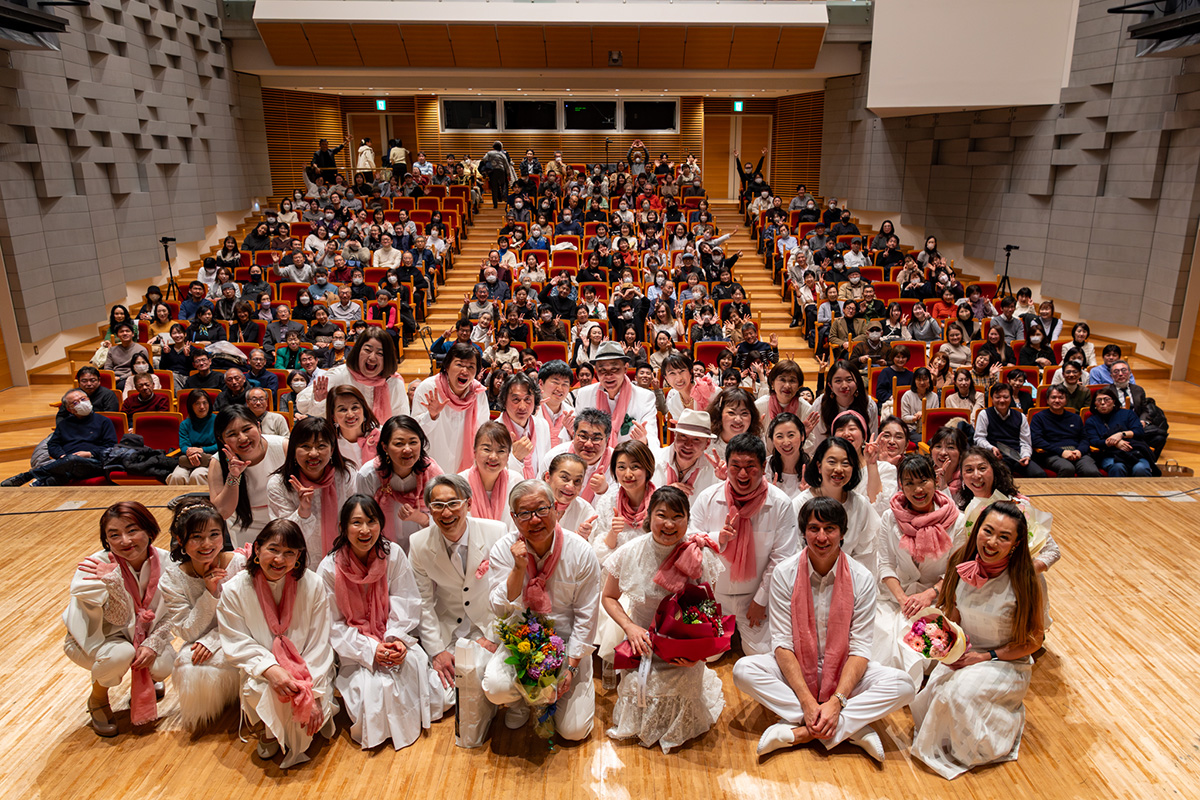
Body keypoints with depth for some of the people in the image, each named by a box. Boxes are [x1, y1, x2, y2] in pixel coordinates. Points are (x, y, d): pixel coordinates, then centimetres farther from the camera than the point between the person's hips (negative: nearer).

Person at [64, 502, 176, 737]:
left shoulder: (164, 561, -16)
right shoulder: (96, 567, -26)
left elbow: (169, 614, -5)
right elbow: (121, 619, -28)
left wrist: (152, 644, -21)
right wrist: (113, 582, -43)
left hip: (141, 635, 3)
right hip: (92, 639, -3)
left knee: (164, 666, -24)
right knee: (123, 653, -35)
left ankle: (143, 684, 17)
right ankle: (98, 699, 1)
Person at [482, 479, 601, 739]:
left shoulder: (581, 552, -14)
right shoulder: (503, 550, -11)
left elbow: (585, 617, -8)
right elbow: (501, 611, -14)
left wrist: (571, 666, -11)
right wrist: (518, 568, -28)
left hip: (566, 642, 0)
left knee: (574, 730, -6)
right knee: (495, 687, -28)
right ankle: (520, 702, 10)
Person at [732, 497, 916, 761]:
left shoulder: (862, 578, -9)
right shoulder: (784, 574, -10)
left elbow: (859, 649, -11)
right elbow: (782, 642, -12)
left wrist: (836, 701, -24)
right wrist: (807, 700, -24)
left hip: (844, 672, 0)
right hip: (795, 670, 0)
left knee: (903, 685, -25)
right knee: (743, 670, -27)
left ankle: (799, 732, -27)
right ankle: (853, 728, -26)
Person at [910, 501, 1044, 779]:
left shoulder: (1023, 581, -19)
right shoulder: (962, 566, -8)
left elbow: (1033, 640, -8)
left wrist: (987, 657, -16)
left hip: (1008, 664, -3)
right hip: (963, 656, 3)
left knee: (960, 691, -31)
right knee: (929, 695, -24)